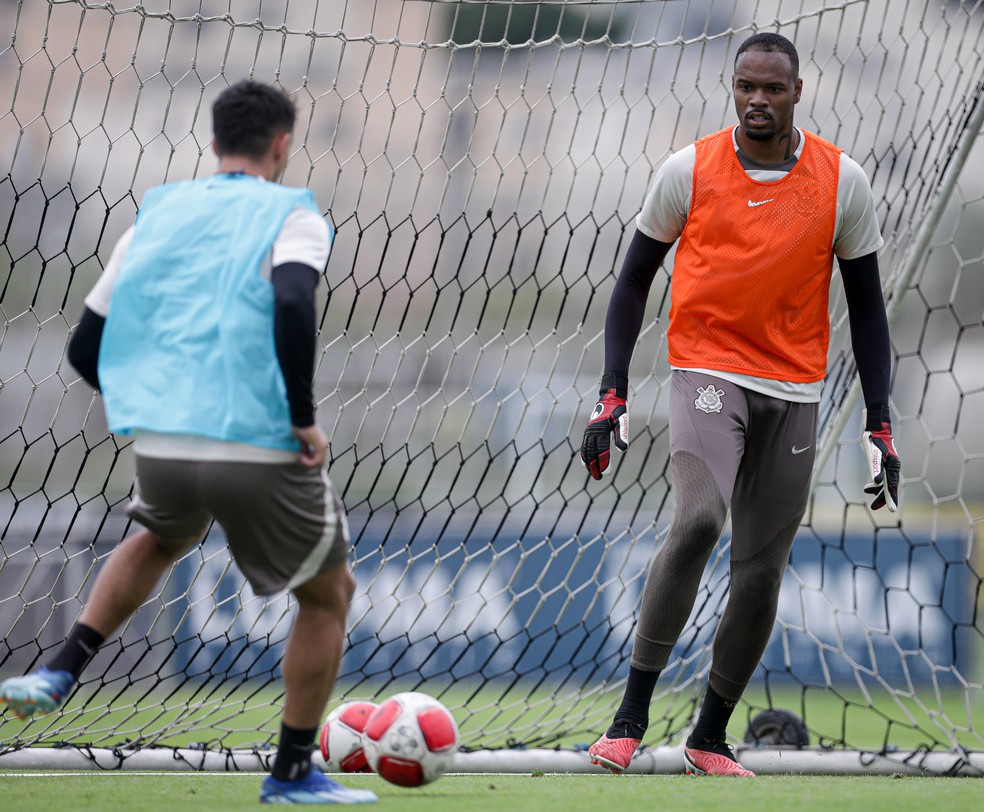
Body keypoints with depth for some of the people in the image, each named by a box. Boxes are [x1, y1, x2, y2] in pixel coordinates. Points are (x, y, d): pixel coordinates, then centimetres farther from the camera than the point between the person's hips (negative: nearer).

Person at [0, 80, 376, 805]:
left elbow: (86, 348, 16)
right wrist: (304, 417, -14)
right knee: (329, 596, 20)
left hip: (160, 447, 5)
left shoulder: (159, 214, 15)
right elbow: (292, 302, -23)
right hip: (264, 451, -4)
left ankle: (59, 674, 20)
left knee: (159, 541, 38)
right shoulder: (293, 217, 0)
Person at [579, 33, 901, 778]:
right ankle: (631, 719, -22)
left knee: (762, 573, 3)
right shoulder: (689, 171, -3)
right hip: (708, 373, -2)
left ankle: (710, 740, 20)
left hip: (795, 394, 3)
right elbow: (635, 278, 6)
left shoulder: (843, 182, 0)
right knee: (698, 521, -27)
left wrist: (880, 427, 3)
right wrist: (612, 397, -3)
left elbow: (866, 303, 8)